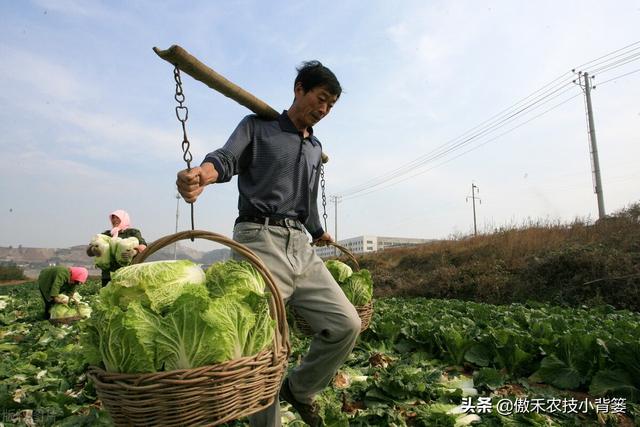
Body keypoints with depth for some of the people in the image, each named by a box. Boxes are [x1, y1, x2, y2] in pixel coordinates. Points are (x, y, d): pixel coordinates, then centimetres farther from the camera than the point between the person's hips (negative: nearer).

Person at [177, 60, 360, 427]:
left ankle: (299, 388, 24)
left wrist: (318, 232, 46)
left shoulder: (316, 148, 24)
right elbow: (228, 157, -13)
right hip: (260, 240, -6)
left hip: (300, 245, 6)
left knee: (346, 323, 0)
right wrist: (204, 172, -35)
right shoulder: (256, 127, 7)